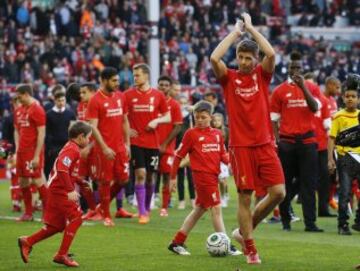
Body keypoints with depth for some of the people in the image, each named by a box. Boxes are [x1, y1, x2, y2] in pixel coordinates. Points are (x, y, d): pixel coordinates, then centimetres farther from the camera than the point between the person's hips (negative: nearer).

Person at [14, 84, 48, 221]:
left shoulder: (37, 110, -10)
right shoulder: (19, 111, 13)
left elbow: (41, 134, -13)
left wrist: (37, 155, -16)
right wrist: (17, 149, 10)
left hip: (33, 152, -8)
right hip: (22, 152, 8)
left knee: (38, 180, -7)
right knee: (23, 181, 9)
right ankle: (28, 213, 17)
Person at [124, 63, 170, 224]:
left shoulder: (158, 95, 3)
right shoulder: (128, 95, 0)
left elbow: (168, 117, 10)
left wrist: (157, 121, -9)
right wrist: (127, 129, -6)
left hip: (153, 142, 2)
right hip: (136, 142, -2)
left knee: (151, 176, 8)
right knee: (140, 174, -12)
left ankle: (147, 209, 26)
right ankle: (142, 212, -8)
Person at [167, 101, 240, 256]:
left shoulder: (217, 134, 11)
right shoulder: (191, 134, -3)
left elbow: (222, 155, 16)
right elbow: (178, 156, 0)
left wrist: (229, 161, -6)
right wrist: (173, 178, -1)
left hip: (213, 176, 7)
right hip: (202, 175, -7)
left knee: (200, 209, 13)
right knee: (216, 208, -8)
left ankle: (177, 243, 23)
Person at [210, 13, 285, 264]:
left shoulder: (262, 75, 7)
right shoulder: (229, 78, 3)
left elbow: (271, 54, -13)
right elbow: (214, 58, -16)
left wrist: (251, 28, -4)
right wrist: (235, 32, -6)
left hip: (265, 144, 2)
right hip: (241, 146, -2)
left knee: (278, 192, -6)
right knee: (245, 197, -2)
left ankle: (245, 230, 15)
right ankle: (250, 250, 6)